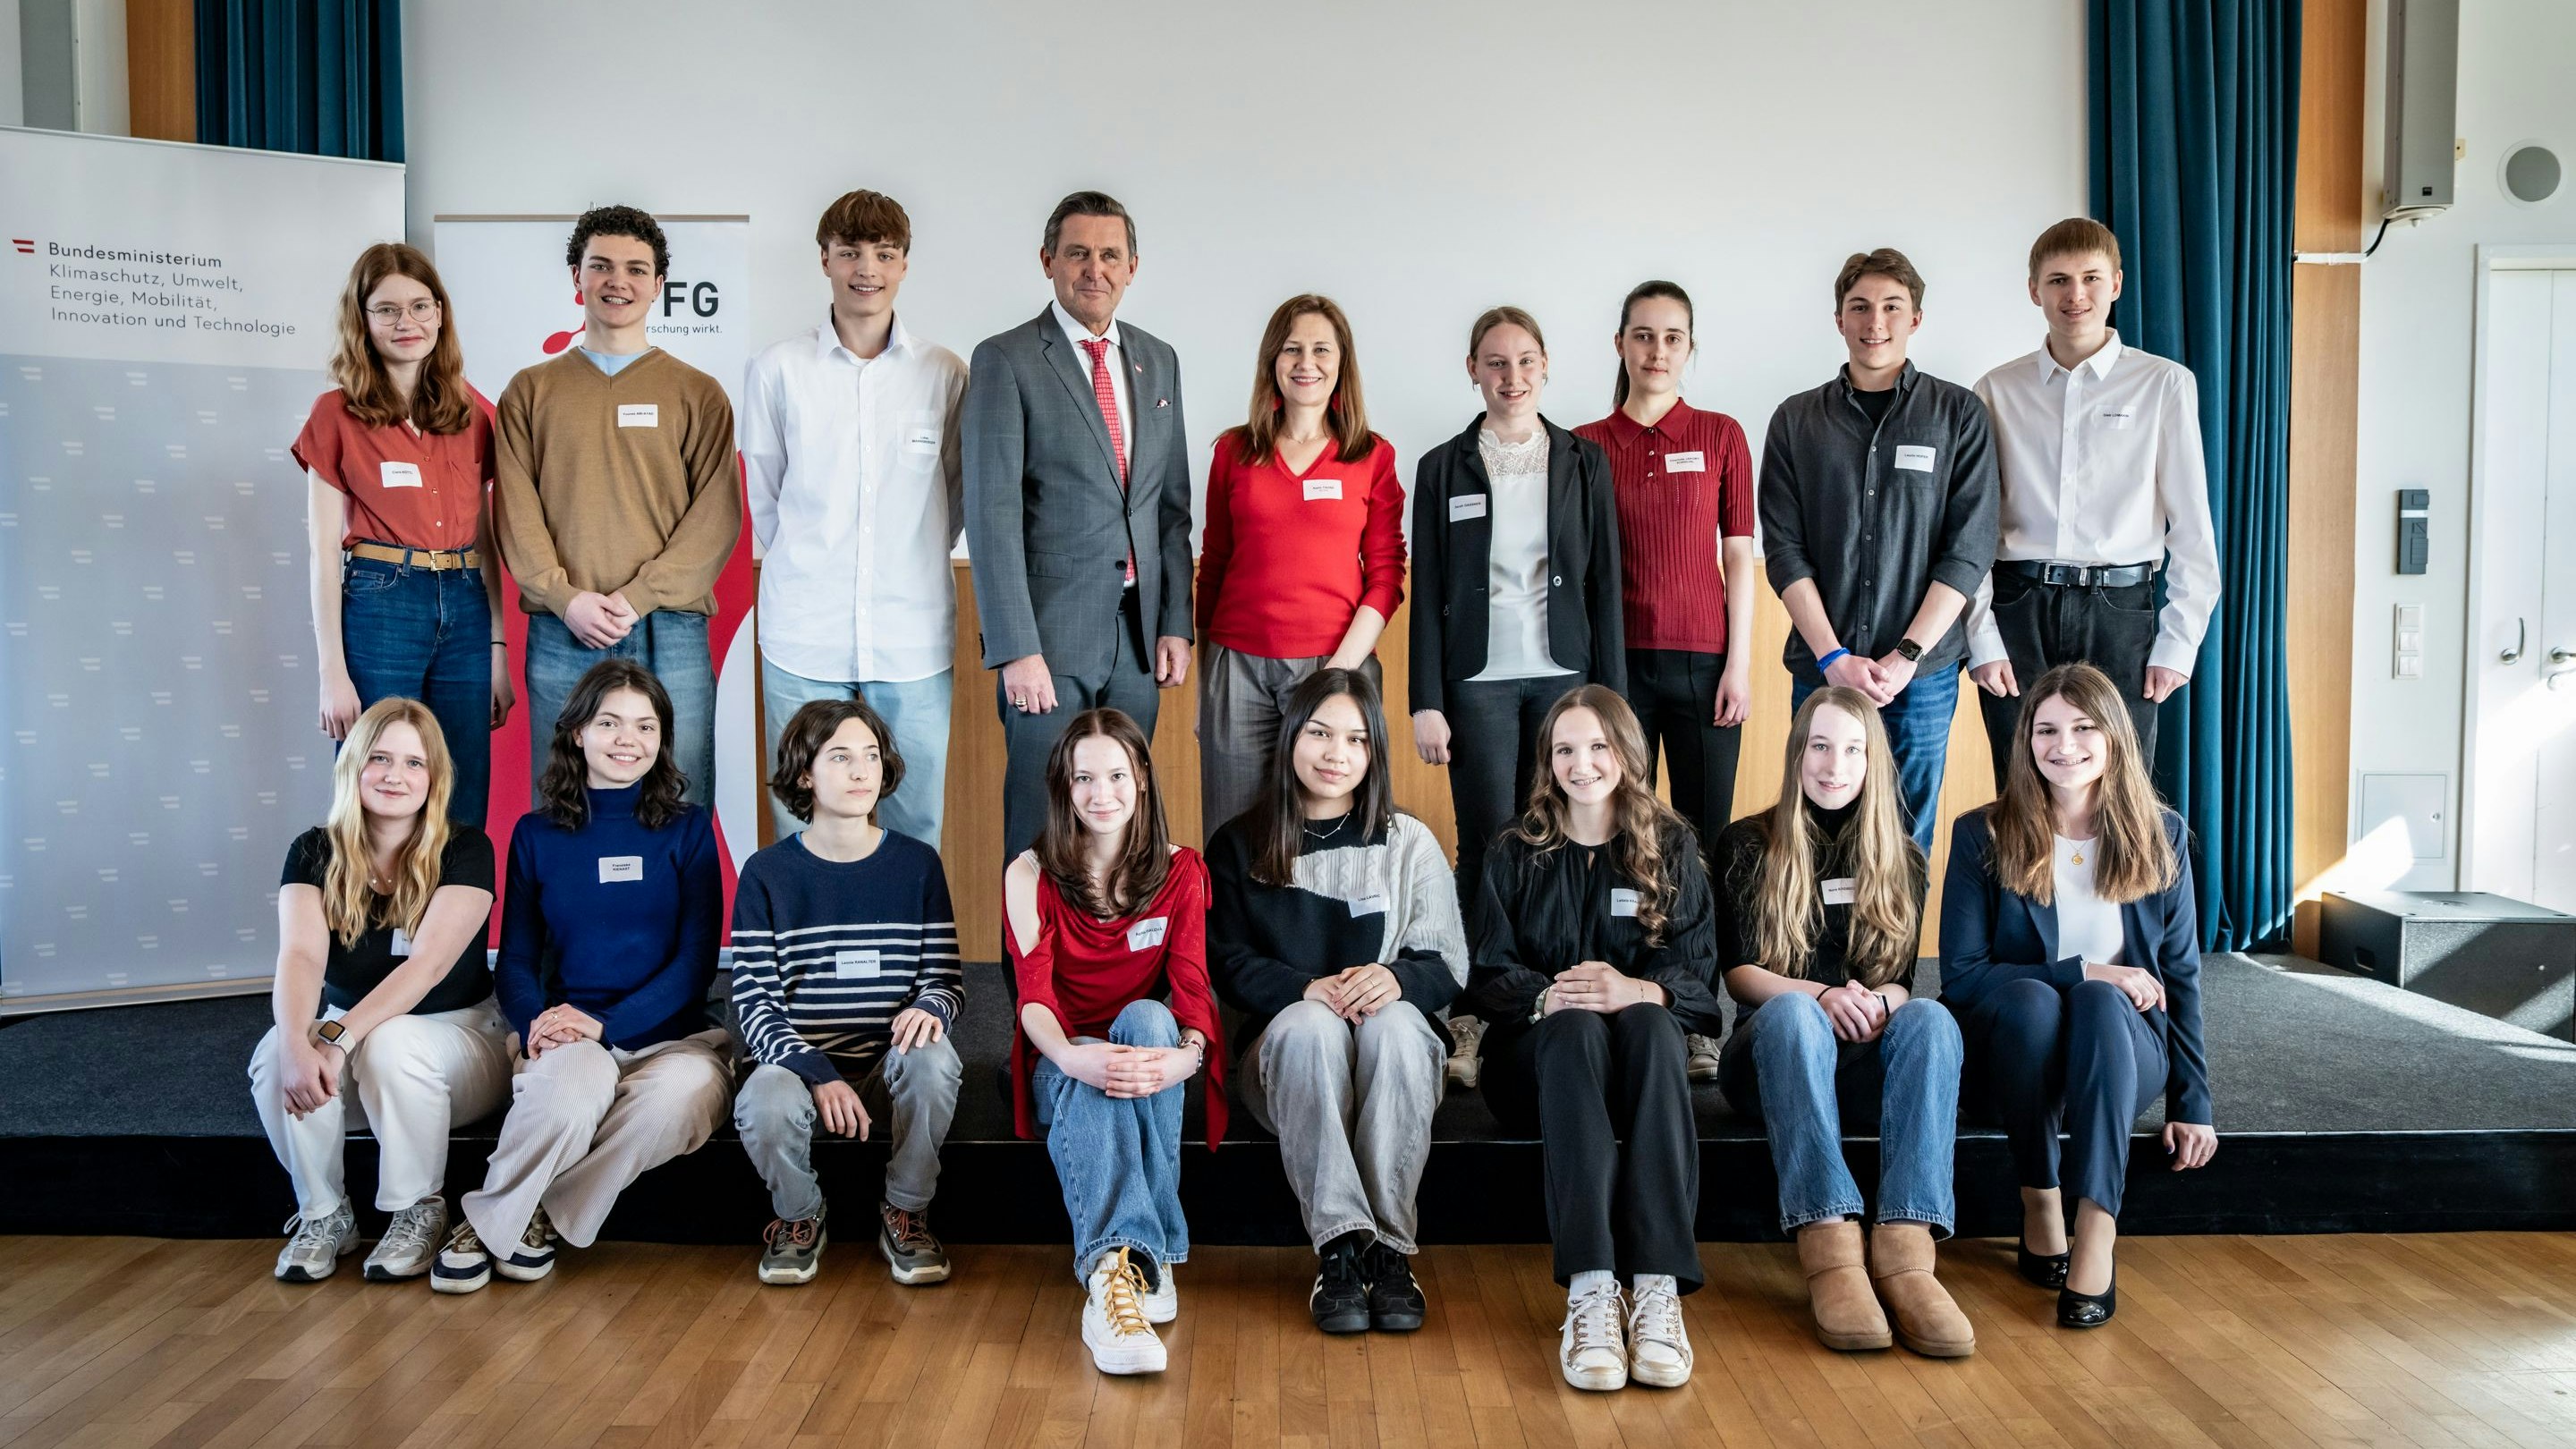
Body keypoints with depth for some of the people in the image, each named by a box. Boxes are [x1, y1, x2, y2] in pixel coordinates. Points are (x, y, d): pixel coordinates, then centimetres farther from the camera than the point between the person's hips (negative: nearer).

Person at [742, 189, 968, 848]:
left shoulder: (945, 374, 3)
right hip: (803, 637, 0)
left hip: (914, 638, 1)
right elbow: (761, 496, 11)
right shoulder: (777, 370, 2)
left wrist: (910, 564, 11)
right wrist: (805, 567, 12)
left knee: (916, 826, 7)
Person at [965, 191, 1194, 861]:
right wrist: (1016, 649, -16)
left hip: (1138, 635, 5)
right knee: (1041, 828, 0)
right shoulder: (1007, 360, -4)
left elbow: (1172, 505, 14)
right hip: (1051, 633, -5)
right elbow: (992, 513, -10)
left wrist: (1176, 625, 7)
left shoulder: (1158, 361, 13)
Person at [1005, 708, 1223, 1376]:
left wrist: (1187, 1054, -33)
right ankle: (1122, 1264, -59)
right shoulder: (1031, 875, 0)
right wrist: (1072, 1057, -35)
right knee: (1090, 1084, -36)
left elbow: (1191, 987, -8)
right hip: (1066, 1063, -1)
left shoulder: (1180, 871, 3)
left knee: (1146, 1017, -34)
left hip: (1152, 1048, 1)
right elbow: (1034, 996, -12)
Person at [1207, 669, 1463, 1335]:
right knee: (1311, 1023, -35)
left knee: (1395, 1021, -34)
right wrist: (1307, 988, -20)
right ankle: (1341, 1248, -36)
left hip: (1398, 1056, 0)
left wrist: (1397, 978, -22)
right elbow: (1227, 965, 0)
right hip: (1284, 1047, 0)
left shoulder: (1410, 843, 8)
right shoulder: (1239, 846, 8)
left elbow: (1449, 966, 3)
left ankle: (1390, 1248, -31)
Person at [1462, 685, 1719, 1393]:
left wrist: (1635, 990, -25)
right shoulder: (1515, 854, 9)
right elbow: (1486, 975, 1)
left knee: (1650, 1023, -35)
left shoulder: (1671, 848, 8)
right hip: (1540, 1052, 0)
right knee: (1577, 1027, -36)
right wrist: (1547, 996, -22)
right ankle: (1589, 1289, -48)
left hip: (1647, 1029, 0)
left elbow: (1696, 974, -2)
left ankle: (1658, 1287, -46)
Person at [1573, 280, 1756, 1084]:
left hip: (1702, 659, 0)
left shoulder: (1721, 436, 7)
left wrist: (1739, 662, -1)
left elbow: (1739, 556, 5)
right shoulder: (1586, 445, 6)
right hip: (1619, 660, 0)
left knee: (1706, 839, 2)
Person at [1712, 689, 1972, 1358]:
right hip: (1772, 1052, -2)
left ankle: (1905, 1248, -44)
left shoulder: (1897, 858, 16)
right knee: (1793, 1012, -37)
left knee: (1930, 1018, -31)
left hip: (1863, 1056, 2)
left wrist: (1875, 1002, -19)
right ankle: (1828, 1248, -48)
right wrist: (1822, 997, -22)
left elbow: (1903, 981, 6)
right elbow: (1738, 971, -2)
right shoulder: (1746, 847, 7)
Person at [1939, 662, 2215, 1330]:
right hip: (2014, 1049, -1)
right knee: (2029, 997, -35)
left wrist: (2192, 1105, 0)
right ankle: (2039, 1202, -19)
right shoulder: (1982, 837, -3)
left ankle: (2097, 1233, -39)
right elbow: (1961, 978, -8)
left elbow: (2182, 979, 6)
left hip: (2123, 1052, 1)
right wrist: (2086, 971, -16)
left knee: (2102, 1005, -33)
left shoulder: (2159, 836, 3)